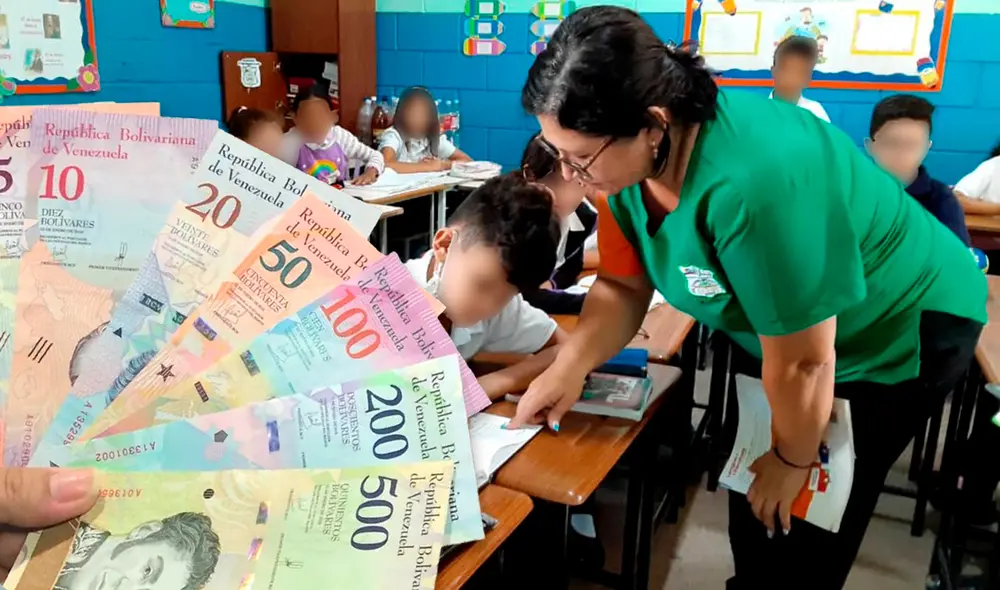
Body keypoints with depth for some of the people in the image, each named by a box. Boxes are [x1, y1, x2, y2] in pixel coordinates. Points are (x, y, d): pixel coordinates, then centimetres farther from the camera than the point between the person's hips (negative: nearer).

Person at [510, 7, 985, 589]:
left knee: (804, 517, 0)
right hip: (788, 333, 7)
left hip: (905, 328, -7)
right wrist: (569, 368, -22)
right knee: (749, 486, 16)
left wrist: (794, 460, -14)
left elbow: (802, 362, -31)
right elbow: (623, 286, -7)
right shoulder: (631, 158, -17)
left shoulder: (753, 182, -42)